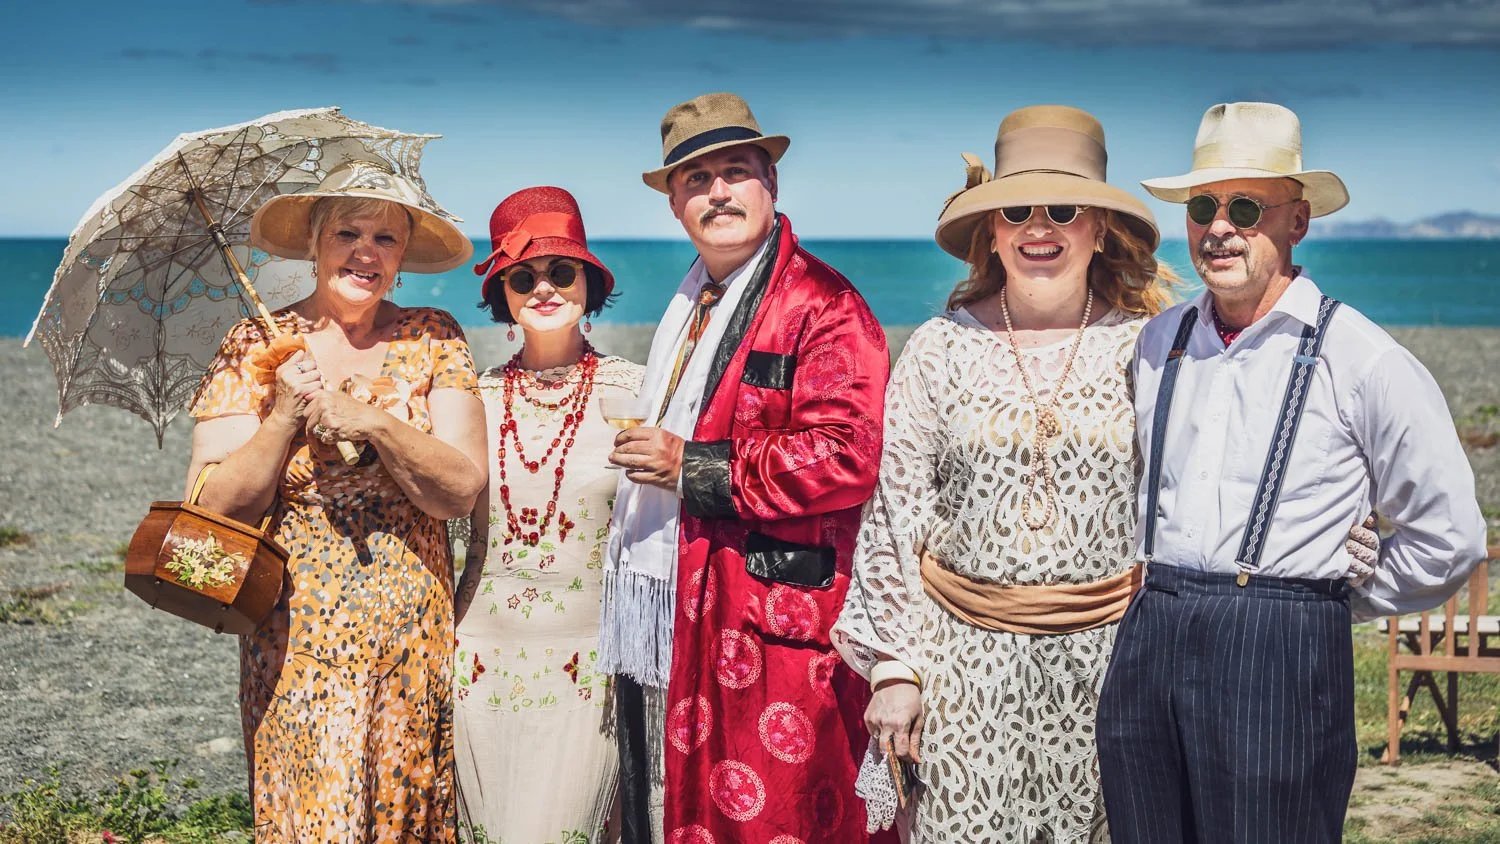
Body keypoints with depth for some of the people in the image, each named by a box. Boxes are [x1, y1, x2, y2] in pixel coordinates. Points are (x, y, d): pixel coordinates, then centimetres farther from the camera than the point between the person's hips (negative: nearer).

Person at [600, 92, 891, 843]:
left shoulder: (824, 308, -11)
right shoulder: (687, 303, 18)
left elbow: (846, 456, -22)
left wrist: (693, 468, -18)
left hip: (766, 629, -8)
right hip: (655, 620, 9)